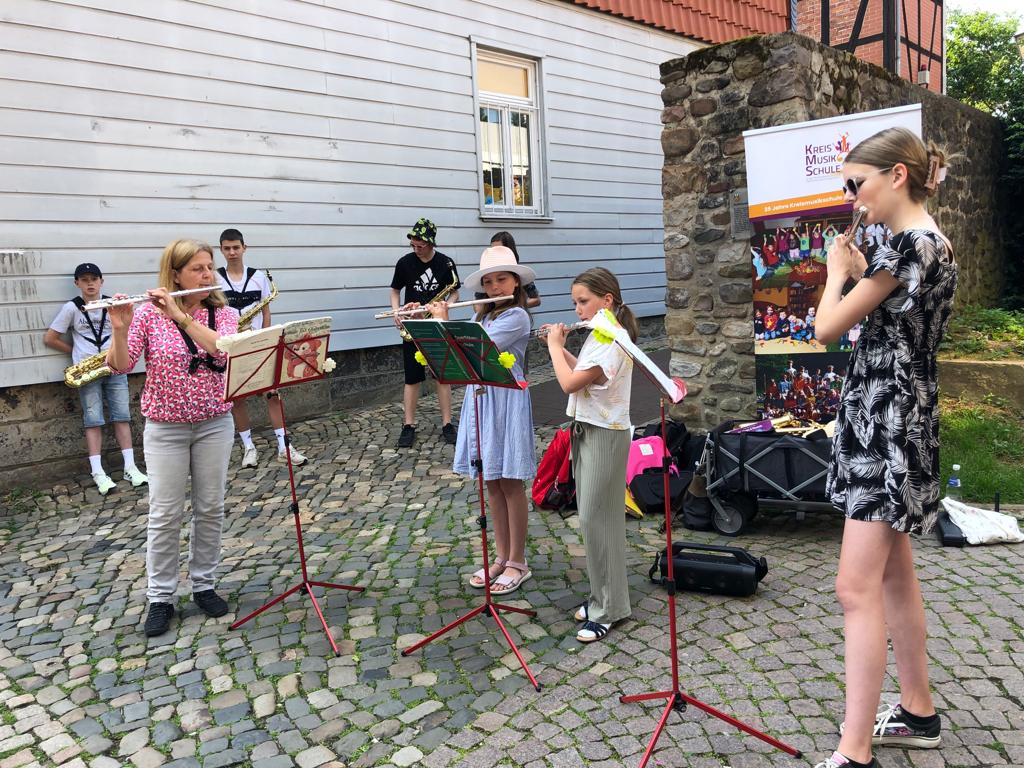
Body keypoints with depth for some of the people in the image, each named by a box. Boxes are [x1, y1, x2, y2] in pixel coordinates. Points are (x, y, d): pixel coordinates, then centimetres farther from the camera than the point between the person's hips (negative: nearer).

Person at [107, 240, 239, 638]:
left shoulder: (223, 313, -2)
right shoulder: (148, 312, -6)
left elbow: (224, 349, -22)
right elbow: (120, 366, -13)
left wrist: (181, 316, -29)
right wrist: (120, 328, -31)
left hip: (214, 424, 2)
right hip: (165, 428, -2)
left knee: (210, 509, 9)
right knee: (165, 515, 4)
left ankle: (204, 585, 26)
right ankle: (160, 598, 19)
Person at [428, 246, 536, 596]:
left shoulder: (517, 316, -11)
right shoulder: (486, 317, 14)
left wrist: (443, 321, -9)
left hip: (506, 403, -7)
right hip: (479, 399, 8)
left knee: (510, 484, 1)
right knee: (492, 483, 12)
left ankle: (518, 563, 14)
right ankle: (501, 556, 24)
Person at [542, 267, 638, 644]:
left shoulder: (612, 342, -21)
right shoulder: (597, 337, 9)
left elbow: (570, 383, -26)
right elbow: (579, 373, 19)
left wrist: (554, 345, -13)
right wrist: (560, 346, 9)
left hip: (605, 436, -9)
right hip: (586, 431, 9)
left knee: (597, 518, -3)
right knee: (591, 516, 14)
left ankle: (610, 607, 10)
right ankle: (601, 594, 27)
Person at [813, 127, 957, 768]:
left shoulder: (908, 243, -17)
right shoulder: (934, 244, 14)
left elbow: (828, 327, -15)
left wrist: (839, 271, 2)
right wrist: (861, 274, 11)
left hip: (887, 423, -11)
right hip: (897, 420, 11)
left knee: (858, 588, -9)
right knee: (896, 577, 18)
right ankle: (918, 713, 32)